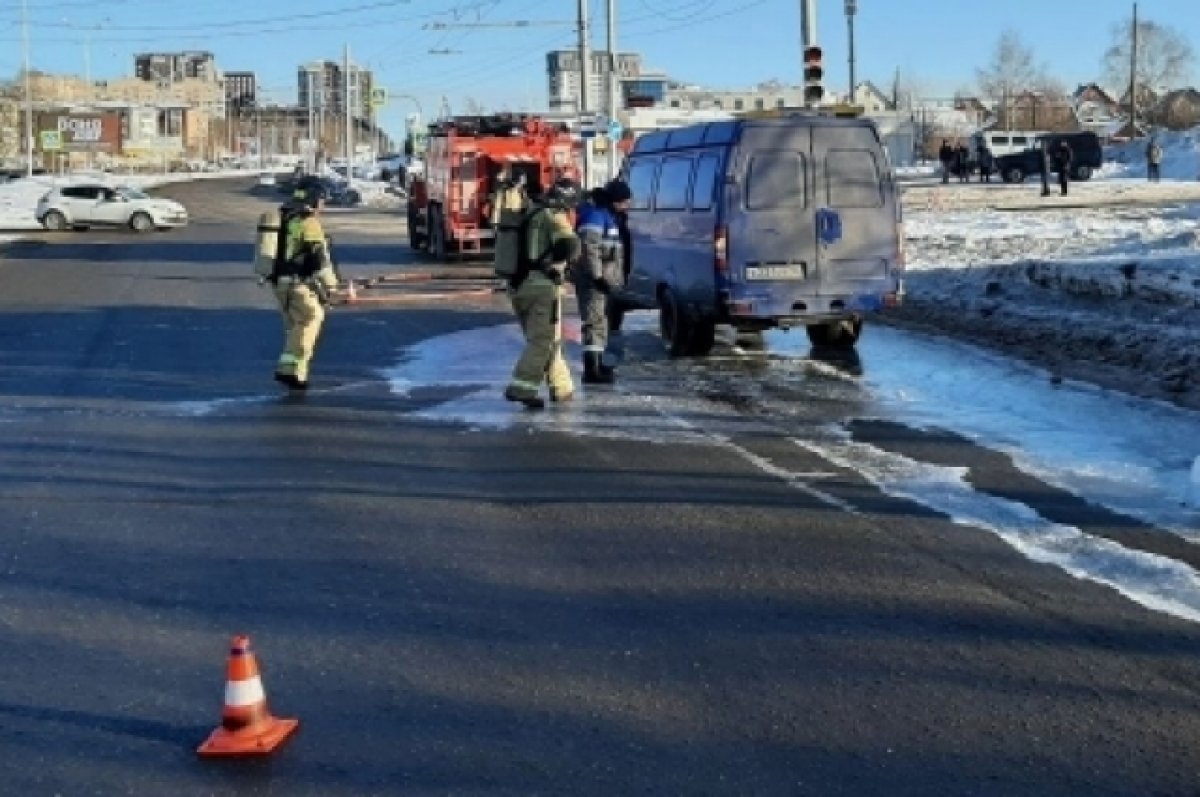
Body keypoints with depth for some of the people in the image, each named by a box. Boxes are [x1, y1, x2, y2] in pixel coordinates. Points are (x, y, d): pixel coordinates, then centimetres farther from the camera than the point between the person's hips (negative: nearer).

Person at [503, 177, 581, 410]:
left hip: (518, 283, 8)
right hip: (542, 285, -8)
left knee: (541, 338, 16)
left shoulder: (530, 213, 15)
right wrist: (556, 262, -5)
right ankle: (521, 387, -15)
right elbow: (570, 244, -23)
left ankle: (561, 388, 23)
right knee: (543, 341, -5)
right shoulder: (553, 216, -8)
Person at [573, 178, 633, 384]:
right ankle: (591, 370, -17)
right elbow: (589, 249, -24)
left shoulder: (607, 214, 18)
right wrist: (598, 276, -26)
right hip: (593, 277, -11)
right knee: (595, 321, -14)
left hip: (603, 278, 11)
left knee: (601, 320, 19)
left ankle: (597, 364, 31)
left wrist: (615, 276, 26)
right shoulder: (594, 215, -16)